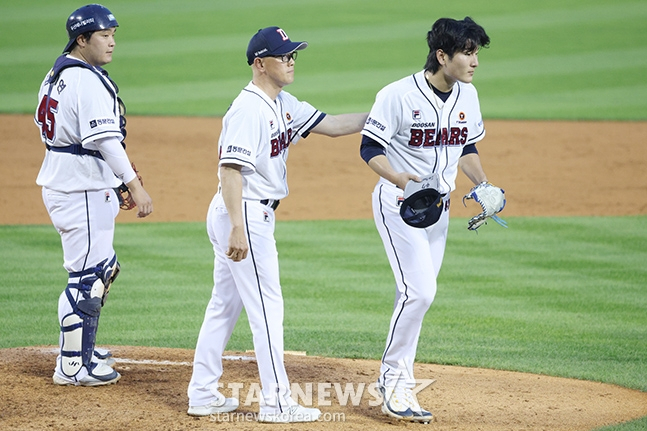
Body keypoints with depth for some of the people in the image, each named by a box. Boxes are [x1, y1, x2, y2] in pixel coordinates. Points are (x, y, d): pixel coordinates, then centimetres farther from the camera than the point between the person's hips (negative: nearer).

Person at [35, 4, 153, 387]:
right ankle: (72, 366, -2)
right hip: (83, 190, -11)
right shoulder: (88, 81, -18)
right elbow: (104, 139, -26)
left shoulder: (57, 75, 13)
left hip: (59, 180, 11)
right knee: (86, 275, -6)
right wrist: (134, 185, -28)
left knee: (103, 268, 21)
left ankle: (82, 349, 29)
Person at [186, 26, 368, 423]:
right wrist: (238, 229, -29)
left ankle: (203, 395, 19)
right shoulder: (249, 109, -18)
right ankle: (276, 402, -1)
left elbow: (331, 125, 13)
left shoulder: (284, 105, 11)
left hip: (253, 216, 10)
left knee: (224, 305, 13)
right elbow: (230, 168, -24)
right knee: (267, 308, -5)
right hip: (246, 215, -10)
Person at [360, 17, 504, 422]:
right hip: (398, 204, -7)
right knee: (420, 291, -17)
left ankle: (393, 380, 24)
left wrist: (484, 184, -2)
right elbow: (370, 148, -15)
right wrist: (398, 178, -33)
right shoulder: (399, 95, -19)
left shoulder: (467, 95, 3)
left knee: (417, 294, 12)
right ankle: (396, 379, -4)